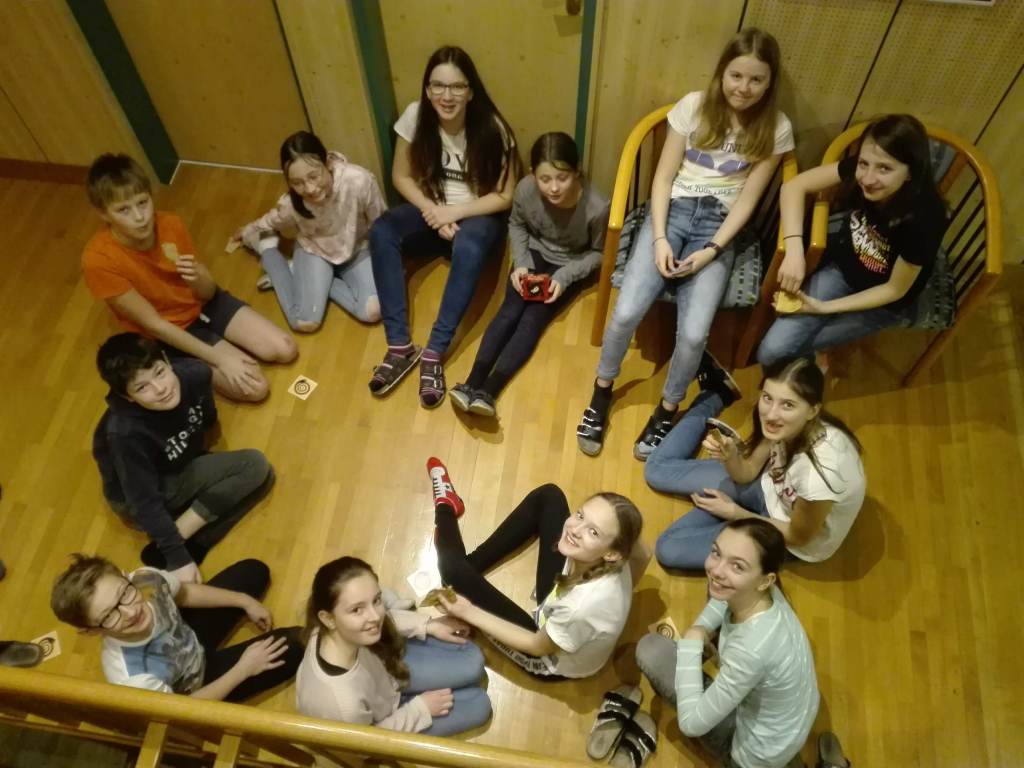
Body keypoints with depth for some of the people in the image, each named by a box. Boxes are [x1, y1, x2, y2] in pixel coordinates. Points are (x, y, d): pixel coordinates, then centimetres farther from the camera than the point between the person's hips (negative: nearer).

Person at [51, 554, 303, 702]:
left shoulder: (147, 578, -33)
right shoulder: (131, 678, -44)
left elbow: (185, 593, -7)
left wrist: (246, 602, 0)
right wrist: (243, 669, -20)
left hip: (189, 637, 5)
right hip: (192, 686, -4)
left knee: (254, 571, 15)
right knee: (295, 645, -12)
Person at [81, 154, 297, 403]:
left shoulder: (170, 224, -16)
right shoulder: (98, 259, -28)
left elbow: (208, 293, -7)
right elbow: (152, 323, -23)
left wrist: (198, 278, -33)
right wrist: (218, 358, -25)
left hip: (200, 305, 4)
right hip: (168, 333, -4)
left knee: (285, 350, -6)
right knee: (255, 387, -17)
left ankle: (226, 342, 16)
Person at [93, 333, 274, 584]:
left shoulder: (193, 374, -23)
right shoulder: (126, 433, -36)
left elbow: (208, 420, -1)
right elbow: (145, 502, -28)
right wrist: (179, 558, -26)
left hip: (182, 468, 6)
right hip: (135, 498, -6)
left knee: (257, 467, -13)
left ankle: (193, 544, -15)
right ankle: (165, 551, -17)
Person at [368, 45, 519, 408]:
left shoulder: (491, 128, -18)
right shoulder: (415, 116, -11)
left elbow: (505, 196, -14)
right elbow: (402, 176, -2)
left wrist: (456, 212, -23)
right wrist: (432, 210, -17)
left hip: (478, 214, -3)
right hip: (432, 208, 3)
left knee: (469, 248, -38)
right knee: (381, 232, -26)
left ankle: (434, 352, -33)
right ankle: (400, 346, -27)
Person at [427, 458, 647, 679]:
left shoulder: (585, 605, -44)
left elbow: (538, 646, -24)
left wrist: (469, 612, -21)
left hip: (551, 660, -6)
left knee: (454, 565, -11)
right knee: (549, 495, -1)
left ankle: (446, 510, 28)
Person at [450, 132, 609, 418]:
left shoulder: (596, 207, -29)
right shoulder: (525, 190, -22)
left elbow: (599, 252, -11)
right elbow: (516, 224, 0)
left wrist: (565, 277, -22)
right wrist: (520, 263, -13)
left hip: (569, 265, -3)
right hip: (535, 253, 3)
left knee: (534, 317, -19)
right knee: (510, 309, -17)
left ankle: (488, 391, -28)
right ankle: (473, 382, -25)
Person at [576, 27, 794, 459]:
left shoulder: (775, 129, 2)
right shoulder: (693, 106, 1)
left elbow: (748, 198, 0)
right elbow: (663, 177, 0)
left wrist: (711, 251, -12)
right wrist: (660, 238, -11)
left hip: (719, 225, 0)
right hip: (672, 211, 0)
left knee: (694, 334, -22)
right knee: (626, 312, -22)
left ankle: (667, 410, 7)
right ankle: (602, 392, 7)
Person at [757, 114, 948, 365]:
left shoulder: (924, 220, -33)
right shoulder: (860, 169, -24)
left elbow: (895, 290, -20)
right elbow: (794, 187, -17)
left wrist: (823, 308, -23)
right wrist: (794, 252, -30)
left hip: (885, 301, -3)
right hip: (842, 268, 3)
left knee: (780, 353, -8)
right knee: (770, 352, -15)